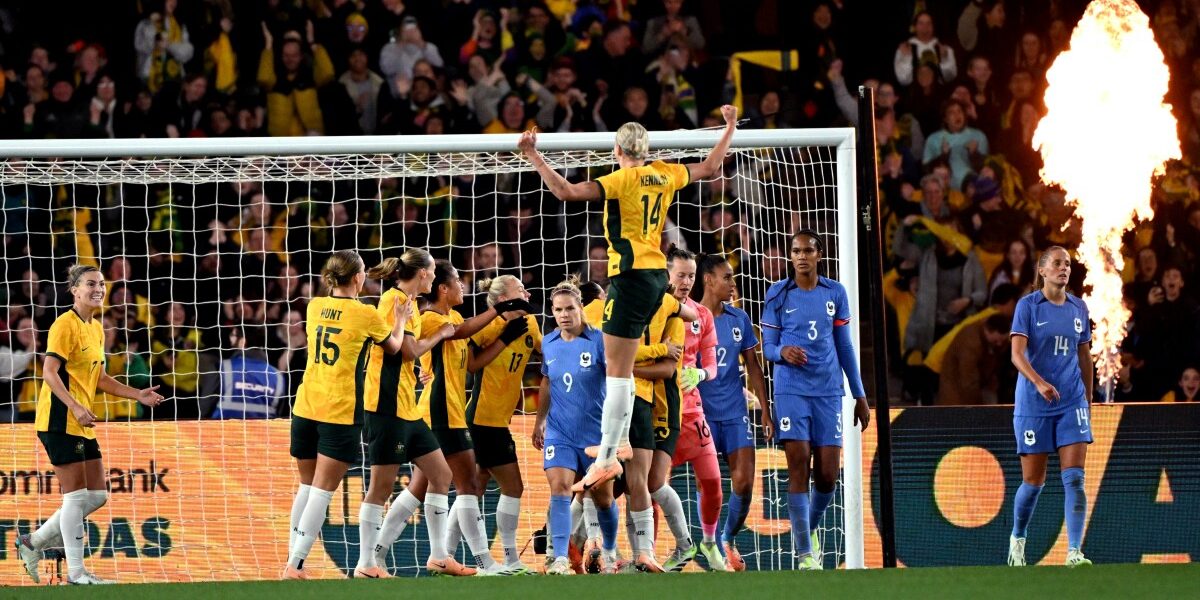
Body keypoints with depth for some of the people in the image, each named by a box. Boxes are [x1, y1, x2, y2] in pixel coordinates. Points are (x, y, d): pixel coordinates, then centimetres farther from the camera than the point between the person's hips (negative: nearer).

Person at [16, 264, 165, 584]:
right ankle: (75, 572, -1)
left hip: (82, 424, 9)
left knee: (97, 495, 9)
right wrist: (75, 407, -28)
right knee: (76, 495, -7)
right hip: (60, 421, -9)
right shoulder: (65, 325, -11)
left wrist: (137, 395, 16)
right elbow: (49, 372, -18)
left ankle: (34, 543, 18)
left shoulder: (96, 328, 16)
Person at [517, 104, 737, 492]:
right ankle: (609, 452, 16)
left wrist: (533, 155, -17)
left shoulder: (623, 179, -12)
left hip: (631, 276, -8)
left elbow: (565, 191, -23)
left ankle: (607, 459, -12)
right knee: (621, 371, 15)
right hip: (657, 274, 8)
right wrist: (730, 128, 38)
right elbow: (710, 169, 25)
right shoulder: (664, 176, 8)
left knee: (617, 372, -9)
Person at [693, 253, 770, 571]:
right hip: (701, 412, -4)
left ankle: (729, 540, 17)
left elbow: (753, 366, 13)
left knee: (745, 481, -4)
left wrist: (765, 411, 10)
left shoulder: (739, 318, 8)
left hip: (734, 412, 4)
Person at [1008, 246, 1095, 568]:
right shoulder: (1028, 306, -4)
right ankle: (1017, 539, 29)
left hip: (1072, 404, 3)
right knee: (1033, 481, 3)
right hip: (1033, 405, -3)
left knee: (1074, 478, -10)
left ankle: (1074, 552, -15)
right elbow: (1017, 354, -14)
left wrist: (1088, 401, 18)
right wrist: (1039, 382, -30)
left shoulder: (1078, 308, 9)